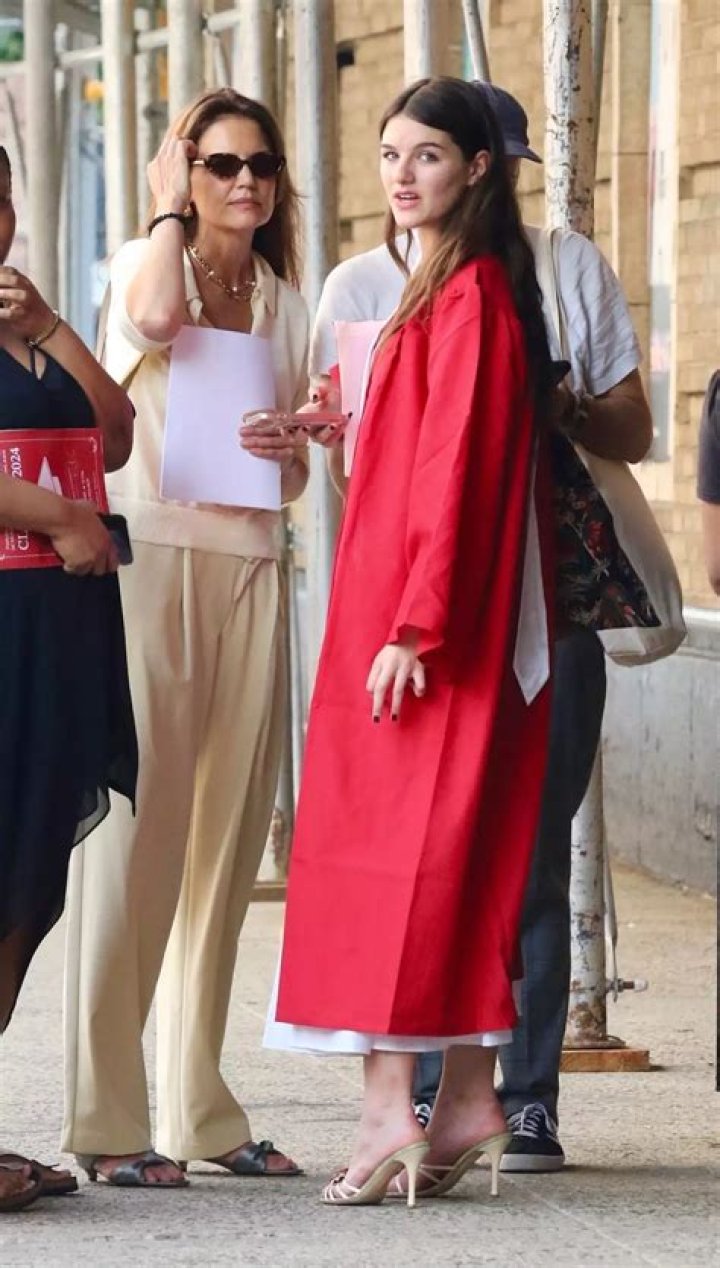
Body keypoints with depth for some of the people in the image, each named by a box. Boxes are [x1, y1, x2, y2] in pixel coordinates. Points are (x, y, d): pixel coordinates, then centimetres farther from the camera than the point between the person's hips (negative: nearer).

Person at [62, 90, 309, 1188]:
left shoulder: (286, 303, 17)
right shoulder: (143, 265, 2)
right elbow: (155, 318, -23)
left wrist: (289, 457, -2)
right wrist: (168, 205, -7)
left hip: (250, 570, 6)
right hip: (150, 554, -6)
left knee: (230, 830, 5)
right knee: (139, 823, -10)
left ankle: (201, 1106, 12)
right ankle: (106, 1117, -10)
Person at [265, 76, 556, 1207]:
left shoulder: (471, 296, -13)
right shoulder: (445, 291, 16)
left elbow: (457, 467, -19)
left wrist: (416, 625, -22)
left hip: (432, 618, -10)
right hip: (395, 604, 10)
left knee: (399, 845, -10)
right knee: (457, 854, 9)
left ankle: (391, 1104, -13)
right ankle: (468, 1094, 11)